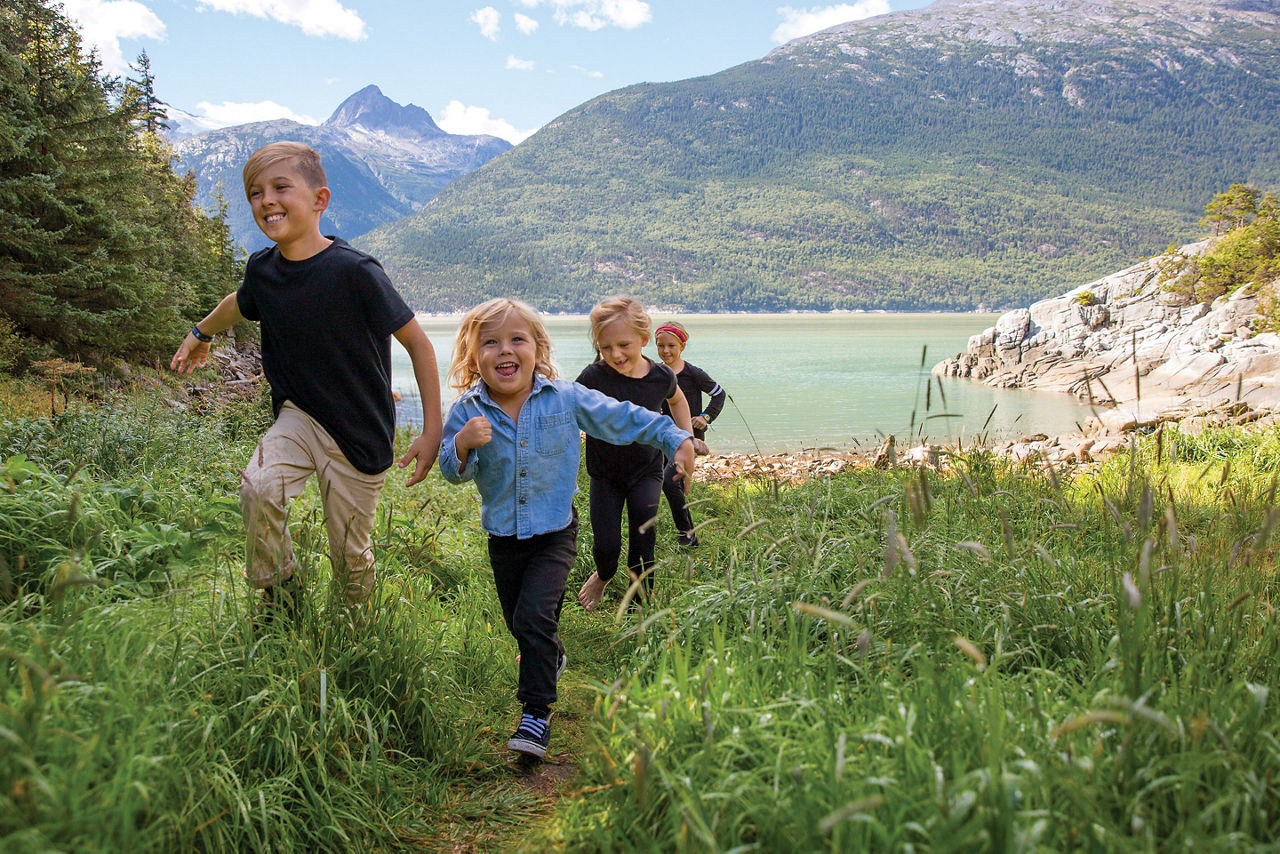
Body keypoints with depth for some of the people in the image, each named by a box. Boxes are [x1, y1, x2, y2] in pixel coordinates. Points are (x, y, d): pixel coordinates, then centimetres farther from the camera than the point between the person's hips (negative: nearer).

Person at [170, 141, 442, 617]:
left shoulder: (354, 271, -22)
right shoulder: (263, 270, -4)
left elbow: (417, 343, -16)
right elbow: (241, 305, 22)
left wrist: (432, 432, -16)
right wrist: (201, 334, 40)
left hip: (360, 435, -4)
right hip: (299, 416, 4)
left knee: (350, 554, 4)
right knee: (257, 490, -24)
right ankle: (280, 597, 0)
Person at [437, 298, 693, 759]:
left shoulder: (567, 398, -11)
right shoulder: (467, 412, -10)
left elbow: (622, 419, -2)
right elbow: (454, 473, -11)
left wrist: (676, 439, -4)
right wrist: (462, 444, -32)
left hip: (555, 532, -3)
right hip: (503, 536, 3)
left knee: (534, 615, -17)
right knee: (519, 624, 17)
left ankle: (537, 712, -3)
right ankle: (551, 657, 50)